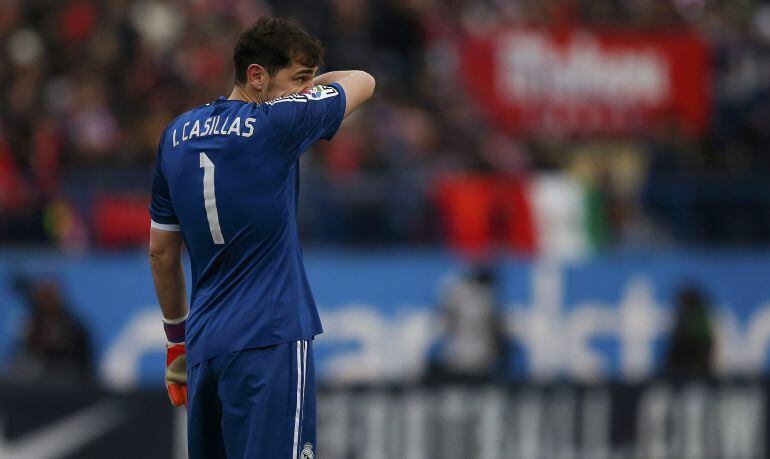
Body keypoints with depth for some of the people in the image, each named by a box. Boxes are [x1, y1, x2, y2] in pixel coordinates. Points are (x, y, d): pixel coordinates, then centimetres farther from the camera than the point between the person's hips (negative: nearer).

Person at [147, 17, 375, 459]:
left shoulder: (178, 135, 12)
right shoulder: (276, 124, -8)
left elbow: (161, 250, 18)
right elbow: (362, 82, 8)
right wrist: (302, 86, 26)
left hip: (203, 342, 7)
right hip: (270, 340, -7)